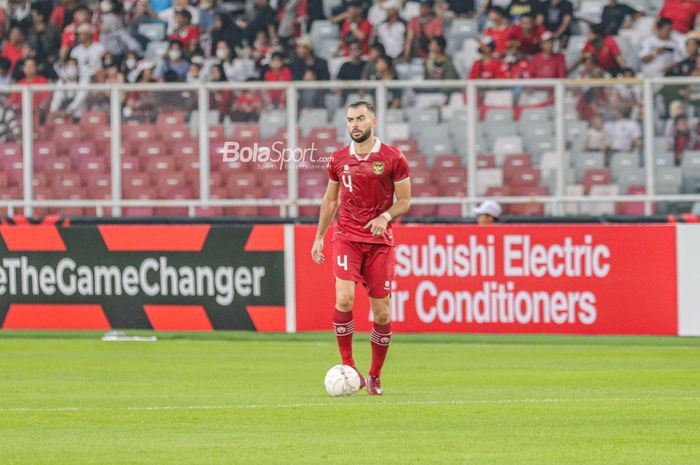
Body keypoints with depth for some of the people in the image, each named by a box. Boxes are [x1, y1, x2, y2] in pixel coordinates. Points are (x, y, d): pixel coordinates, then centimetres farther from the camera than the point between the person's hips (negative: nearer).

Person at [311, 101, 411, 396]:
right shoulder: (339, 159, 6)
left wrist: (385, 217, -17)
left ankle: (375, 376, 15)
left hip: (380, 240, -1)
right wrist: (319, 236, 14)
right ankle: (347, 366, -9)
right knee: (344, 299, -20)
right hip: (347, 237, 1)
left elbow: (404, 200, 2)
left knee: (382, 313, 0)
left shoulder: (393, 159, -2)